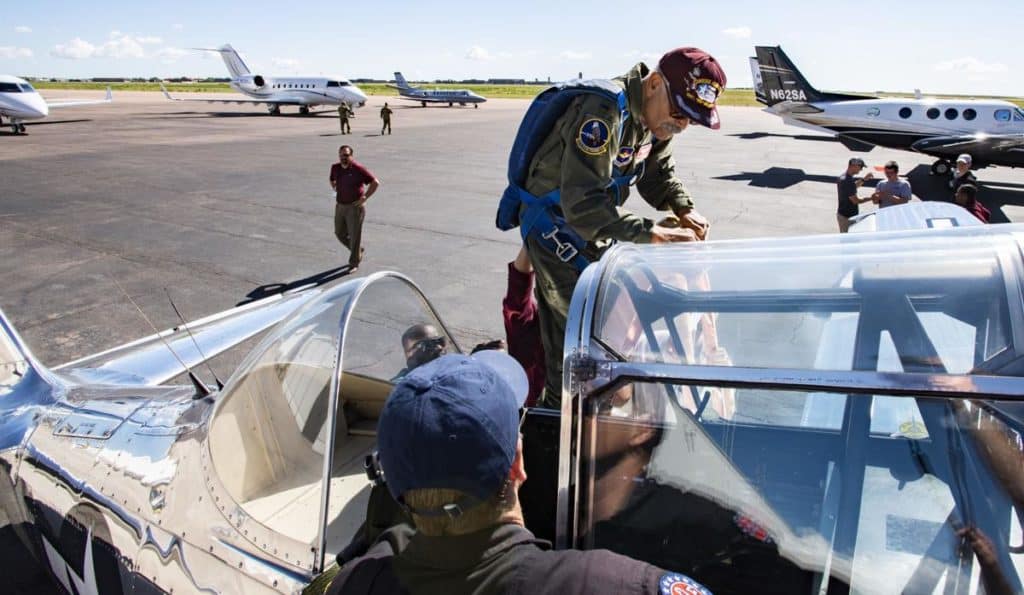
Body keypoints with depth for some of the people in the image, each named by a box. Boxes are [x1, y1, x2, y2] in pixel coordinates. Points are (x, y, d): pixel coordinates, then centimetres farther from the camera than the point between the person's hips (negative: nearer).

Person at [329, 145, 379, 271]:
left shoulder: (358, 169, -15)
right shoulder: (335, 168, 4)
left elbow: (375, 182, -14)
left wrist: (364, 198, -15)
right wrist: (336, 191, 14)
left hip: (355, 207, -7)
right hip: (340, 206, 7)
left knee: (354, 235, -1)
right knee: (340, 233, 13)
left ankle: (354, 263, 12)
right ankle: (359, 251, 36)